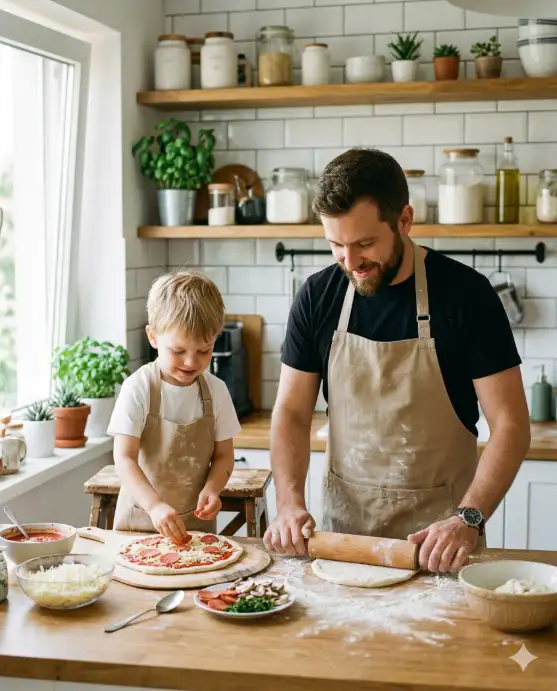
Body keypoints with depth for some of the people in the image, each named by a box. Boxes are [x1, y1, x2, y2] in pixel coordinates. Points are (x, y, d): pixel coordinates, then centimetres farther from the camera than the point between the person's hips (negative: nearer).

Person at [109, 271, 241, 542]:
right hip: (142, 518, -2)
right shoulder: (138, 389, -11)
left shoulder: (216, 390, -1)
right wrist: (155, 505, -29)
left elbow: (223, 455, 6)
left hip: (197, 521, 2)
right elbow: (124, 458, -16)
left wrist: (211, 489, -14)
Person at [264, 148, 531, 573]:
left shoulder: (465, 294, -12)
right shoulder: (318, 296, -3)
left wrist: (469, 519, -24)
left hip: (438, 528, -2)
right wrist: (290, 503, -13)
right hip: (345, 518, 3)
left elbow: (510, 424, -12)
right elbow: (292, 412, 2)